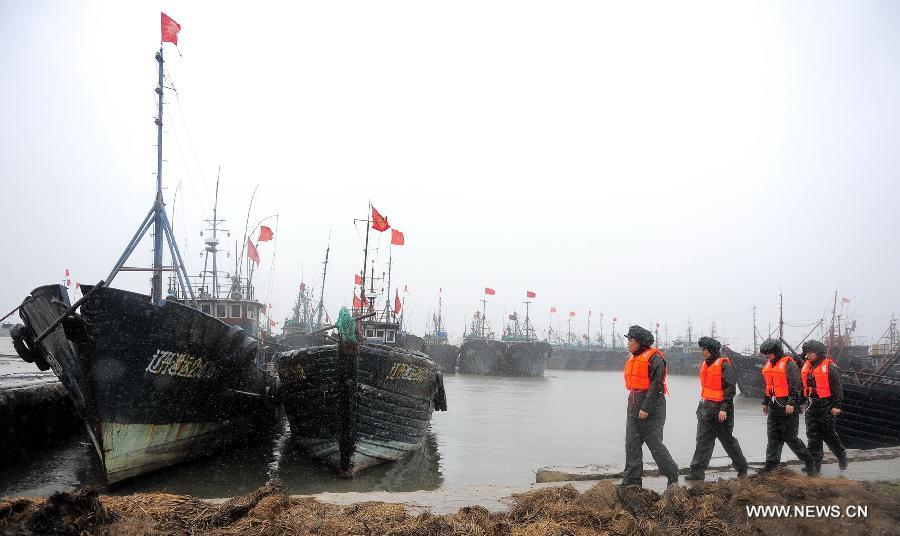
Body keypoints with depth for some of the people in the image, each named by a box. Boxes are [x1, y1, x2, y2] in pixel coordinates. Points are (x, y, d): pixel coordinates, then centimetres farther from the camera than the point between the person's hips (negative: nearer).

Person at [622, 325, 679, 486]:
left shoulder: (654, 358, -13)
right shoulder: (633, 358, 15)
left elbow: (656, 385, -18)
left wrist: (646, 408, -21)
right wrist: (633, 404, 19)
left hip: (651, 406, -9)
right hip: (634, 405, 9)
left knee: (654, 443, -3)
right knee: (632, 443, 7)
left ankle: (673, 476, 14)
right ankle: (631, 479, 12)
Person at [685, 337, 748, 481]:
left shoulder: (724, 364, -12)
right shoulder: (705, 365, 13)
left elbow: (730, 388, -16)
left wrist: (724, 409, -20)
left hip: (720, 409, -7)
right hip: (705, 407, 7)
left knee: (727, 439, 6)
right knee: (703, 439, 2)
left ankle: (742, 467, 25)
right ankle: (697, 471, 2)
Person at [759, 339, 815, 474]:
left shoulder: (788, 364, -11)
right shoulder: (768, 366, 14)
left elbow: (795, 385, -16)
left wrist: (791, 403, -21)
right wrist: (765, 402, 25)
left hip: (787, 407, -8)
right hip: (774, 407, 8)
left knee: (790, 437, -2)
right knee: (773, 437, 9)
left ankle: (809, 461, 14)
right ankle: (771, 463, 14)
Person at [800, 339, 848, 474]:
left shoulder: (830, 367, -11)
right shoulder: (806, 366, 9)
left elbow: (837, 387, -11)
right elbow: (803, 385, 17)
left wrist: (837, 405, -14)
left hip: (827, 406, -6)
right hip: (812, 405, 6)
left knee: (828, 433, 2)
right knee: (813, 435, 5)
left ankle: (841, 456, 26)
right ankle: (815, 463, 10)